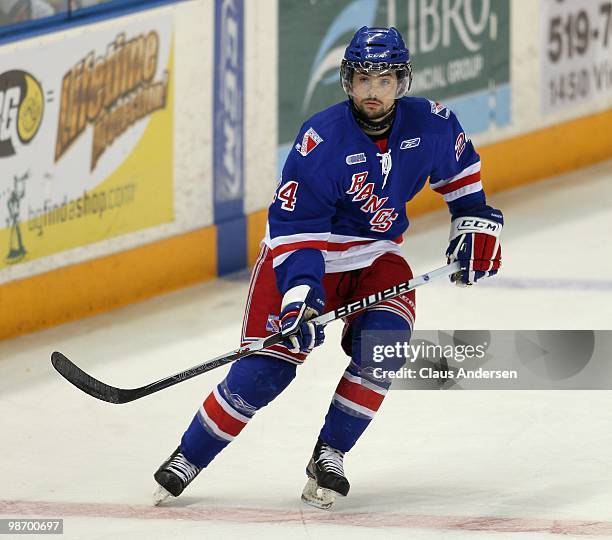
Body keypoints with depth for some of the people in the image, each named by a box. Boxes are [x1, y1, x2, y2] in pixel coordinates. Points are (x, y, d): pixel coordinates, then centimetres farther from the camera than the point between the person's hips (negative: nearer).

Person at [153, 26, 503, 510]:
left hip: (377, 256, 4)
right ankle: (187, 460, 3)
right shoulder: (322, 141, -24)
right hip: (305, 253, -4)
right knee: (266, 368, -12)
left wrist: (476, 222, 7)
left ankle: (328, 457, -8)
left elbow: (458, 166, 13)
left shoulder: (429, 125, -11)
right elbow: (294, 226, -24)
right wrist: (300, 294, -35)